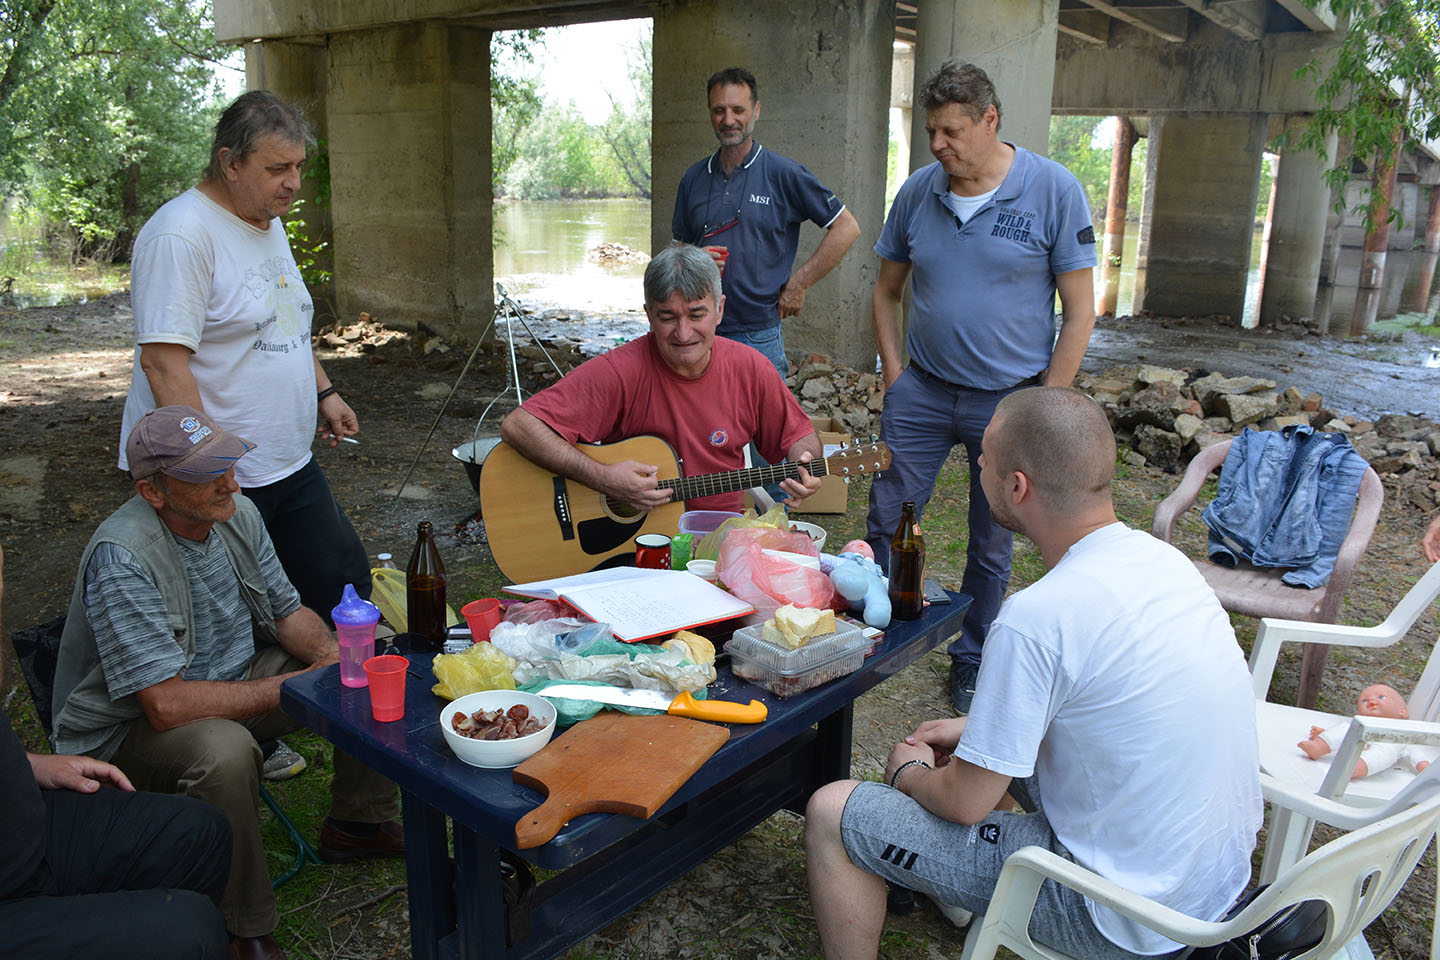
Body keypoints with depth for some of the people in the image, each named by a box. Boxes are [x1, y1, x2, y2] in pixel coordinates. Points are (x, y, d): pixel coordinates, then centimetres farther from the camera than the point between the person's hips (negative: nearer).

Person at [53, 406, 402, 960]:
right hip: (132, 726, -7)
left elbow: (287, 611, 5)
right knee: (225, 752, -38)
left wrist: (329, 653, -17)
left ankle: (358, 825, 15)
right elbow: (167, 705, -33)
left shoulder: (236, 514, -7)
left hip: (235, 676, 7)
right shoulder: (122, 558, -30)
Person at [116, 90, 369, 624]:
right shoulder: (181, 234, -18)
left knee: (344, 584, 12)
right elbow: (162, 362, -23)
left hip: (291, 464, 9)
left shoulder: (269, 223, 12)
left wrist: (324, 392, 20)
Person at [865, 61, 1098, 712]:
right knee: (884, 522, 4)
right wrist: (894, 375, 3)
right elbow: (887, 291, 12)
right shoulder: (919, 189, 2)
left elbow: (1080, 310, -7)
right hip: (921, 391, 3)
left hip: (1009, 398, -2)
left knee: (991, 545, 10)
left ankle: (971, 660, 29)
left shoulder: (1053, 190, -9)